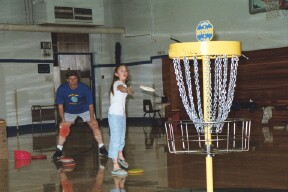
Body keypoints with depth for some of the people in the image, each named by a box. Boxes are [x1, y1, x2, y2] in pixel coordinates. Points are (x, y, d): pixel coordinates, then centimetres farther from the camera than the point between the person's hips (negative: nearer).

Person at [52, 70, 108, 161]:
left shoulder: (84, 88, -27)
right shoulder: (61, 89, -24)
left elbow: (90, 104, -19)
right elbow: (60, 105, -15)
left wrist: (92, 119, -22)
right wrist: (63, 119, -21)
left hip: (85, 110, -1)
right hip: (69, 112, 1)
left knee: (95, 125, -13)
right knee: (63, 128, -12)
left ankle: (102, 148, -5)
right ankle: (59, 150, 0)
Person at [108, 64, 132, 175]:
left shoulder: (123, 83, 13)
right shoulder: (118, 83, -16)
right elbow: (121, 88, -42)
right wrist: (127, 90, -62)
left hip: (121, 114, 9)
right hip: (115, 115, -9)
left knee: (122, 137, 23)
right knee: (115, 139, -10)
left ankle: (120, 156, 46)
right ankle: (115, 167, -11)